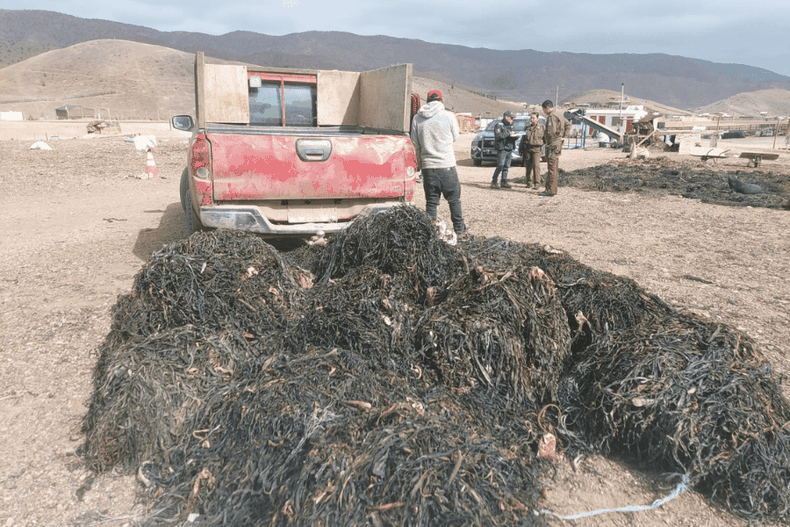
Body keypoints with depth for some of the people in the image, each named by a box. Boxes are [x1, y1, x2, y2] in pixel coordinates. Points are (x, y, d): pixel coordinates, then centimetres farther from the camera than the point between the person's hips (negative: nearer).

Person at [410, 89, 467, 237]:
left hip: (427, 166, 2)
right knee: (454, 200, 9)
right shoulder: (449, 116, -4)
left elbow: (415, 144, 8)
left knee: (431, 201, 9)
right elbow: (455, 137, 8)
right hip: (447, 164, -2)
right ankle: (460, 231, 15)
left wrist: (419, 163, 19)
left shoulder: (417, 118, 3)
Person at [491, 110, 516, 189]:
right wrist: (508, 133, -18)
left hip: (509, 149, 8)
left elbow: (513, 135, 28)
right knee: (500, 166, -14)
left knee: (507, 166, 7)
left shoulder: (510, 126, 21)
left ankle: (504, 182, 13)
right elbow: (498, 136, -18)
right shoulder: (498, 125, -4)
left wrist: (514, 135, 4)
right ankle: (494, 182, -10)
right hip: (502, 149, -8)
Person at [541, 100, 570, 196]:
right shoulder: (559, 114, 17)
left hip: (553, 145, -10)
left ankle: (550, 191, -8)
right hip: (558, 143, 10)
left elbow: (551, 132, -22)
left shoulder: (551, 116, -13)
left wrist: (548, 144, -14)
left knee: (551, 168, -9)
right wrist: (564, 136, 18)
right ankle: (552, 189, 19)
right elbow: (568, 124, 25)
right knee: (555, 168, 13)